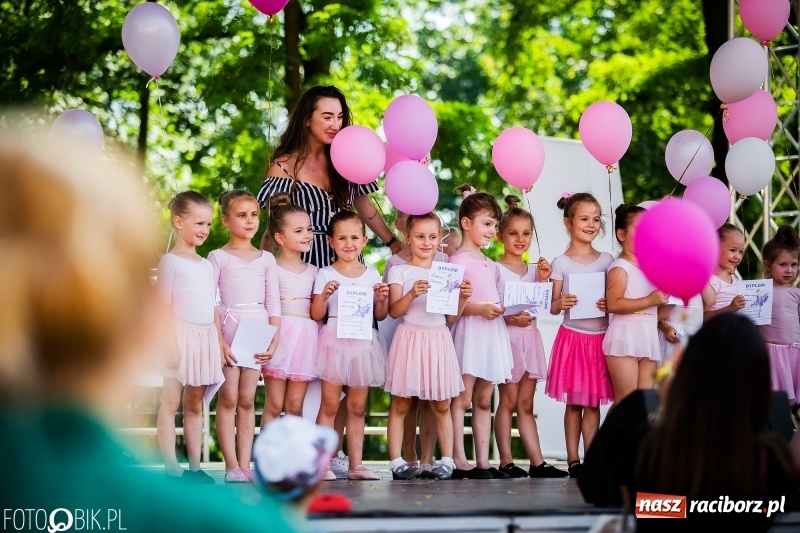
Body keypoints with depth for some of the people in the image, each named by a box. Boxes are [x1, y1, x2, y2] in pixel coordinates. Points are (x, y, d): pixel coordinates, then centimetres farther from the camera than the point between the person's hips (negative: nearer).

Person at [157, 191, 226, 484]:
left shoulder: (207, 265, 16)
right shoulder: (170, 261, -4)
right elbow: (164, 306, -9)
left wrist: (219, 342, 14)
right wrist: (170, 345, -16)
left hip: (206, 338, 7)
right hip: (181, 336, -7)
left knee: (195, 404, 10)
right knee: (171, 402, -4)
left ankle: (195, 466, 12)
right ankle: (171, 468, -5)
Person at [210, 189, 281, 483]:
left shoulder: (266, 259, 12)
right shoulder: (218, 257, 2)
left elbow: (273, 303, 10)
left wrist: (274, 340, -1)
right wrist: (218, 340, -12)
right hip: (229, 328, -3)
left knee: (247, 400, 3)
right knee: (229, 397, -6)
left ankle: (244, 464, 3)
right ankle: (232, 466, -5)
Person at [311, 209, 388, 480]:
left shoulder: (372, 275, 8)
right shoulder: (325, 275, -1)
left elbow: (380, 315, 11)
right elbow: (317, 315, -4)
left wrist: (382, 300, -9)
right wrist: (323, 296, -21)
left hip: (363, 343, 3)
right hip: (334, 342, -3)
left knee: (357, 407, 8)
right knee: (330, 405, -3)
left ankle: (356, 464, 11)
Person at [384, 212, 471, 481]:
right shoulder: (399, 271, 1)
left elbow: (451, 317, 11)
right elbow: (394, 311, -9)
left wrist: (462, 298, -5)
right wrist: (412, 294, -24)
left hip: (439, 340, 3)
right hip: (410, 337, -3)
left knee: (441, 406, 5)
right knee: (400, 405, 0)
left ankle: (447, 460, 9)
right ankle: (396, 461, 2)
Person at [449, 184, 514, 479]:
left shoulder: (491, 265, 18)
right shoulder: (458, 260, -6)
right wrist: (479, 308, -22)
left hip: (493, 331, 8)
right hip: (469, 332, -8)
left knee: (484, 400, 8)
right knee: (462, 398, -8)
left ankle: (483, 461, 8)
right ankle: (459, 461, -9)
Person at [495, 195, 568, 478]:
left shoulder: (533, 269, 13)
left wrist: (542, 280, -2)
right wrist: (510, 318, -24)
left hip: (530, 336, 5)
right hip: (506, 337, -5)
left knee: (526, 405, 8)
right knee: (508, 402, -2)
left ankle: (537, 462, 6)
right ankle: (506, 461, 2)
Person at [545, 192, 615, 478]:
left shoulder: (606, 260, 6)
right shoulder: (561, 263, -1)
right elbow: (553, 307, 1)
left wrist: (609, 305, -12)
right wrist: (561, 303, -21)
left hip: (600, 338, 2)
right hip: (572, 336, -2)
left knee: (593, 401, 4)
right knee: (574, 402, 2)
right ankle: (573, 459, 8)